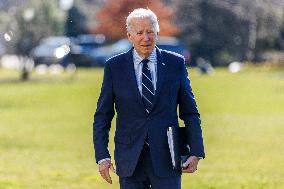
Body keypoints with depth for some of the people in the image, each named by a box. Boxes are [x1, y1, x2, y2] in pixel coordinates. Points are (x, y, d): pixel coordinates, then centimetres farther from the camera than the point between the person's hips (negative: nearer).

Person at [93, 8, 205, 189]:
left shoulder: (175, 63, 3)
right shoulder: (114, 66, 2)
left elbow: (189, 112, 6)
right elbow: (102, 115, 4)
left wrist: (195, 152, -2)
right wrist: (102, 156, -5)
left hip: (166, 157, 0)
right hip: (130, 159, 0)